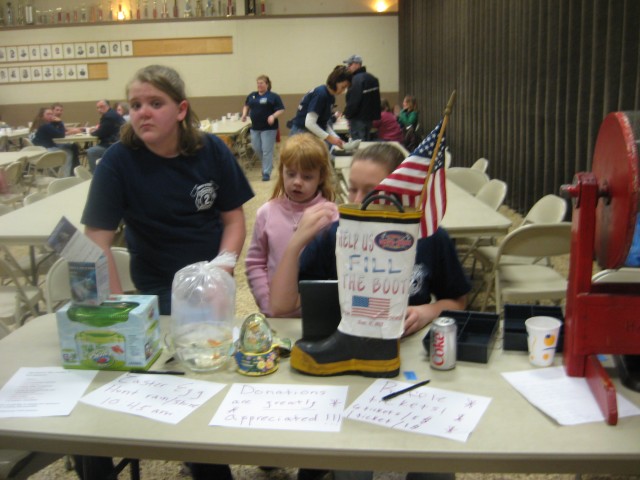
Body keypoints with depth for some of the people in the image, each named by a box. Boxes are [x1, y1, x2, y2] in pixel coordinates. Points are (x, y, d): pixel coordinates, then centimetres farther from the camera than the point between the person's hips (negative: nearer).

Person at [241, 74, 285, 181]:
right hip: (255, 128, 6)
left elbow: (281, 110, -8)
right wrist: (244, 114, 7)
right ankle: (268, 164, 35)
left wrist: (273, 116, -24)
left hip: (269, 128, -6)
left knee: (267, 151, -5)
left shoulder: (273, 96, -6)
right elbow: (246, 106, 25)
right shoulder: (252, 95, 9)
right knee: (256, 149, 11)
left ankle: (266, 173, 3)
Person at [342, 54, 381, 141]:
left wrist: (347, 114, -11)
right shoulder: (371, 78, 14)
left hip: (358, 118, -10)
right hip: (370, 116, 10)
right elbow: (376, 100, 18)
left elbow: (354, 100, -21)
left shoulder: (357, 79, -16)